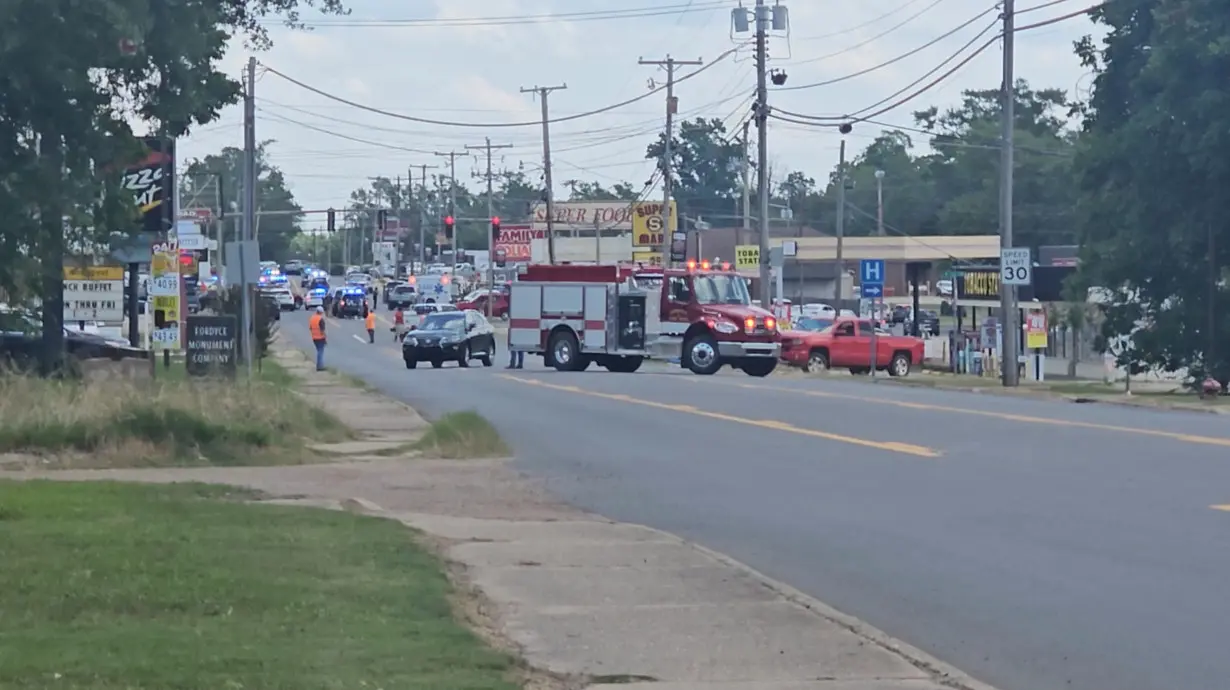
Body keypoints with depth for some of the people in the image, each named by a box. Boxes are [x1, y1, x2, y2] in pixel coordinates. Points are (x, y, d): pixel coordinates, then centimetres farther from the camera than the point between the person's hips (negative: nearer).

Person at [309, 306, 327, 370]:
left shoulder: (312, 318, 5)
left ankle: (320, 365, 23)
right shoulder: (321, 319, -18)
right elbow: (322, 330, -19)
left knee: (319, 351, 19)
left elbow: (310, 328, 11)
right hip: (320, 338, -7)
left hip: (314, 338, 7)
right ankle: (319, 366, 2)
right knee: (320, 351, 1)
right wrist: (326, 338, -13)